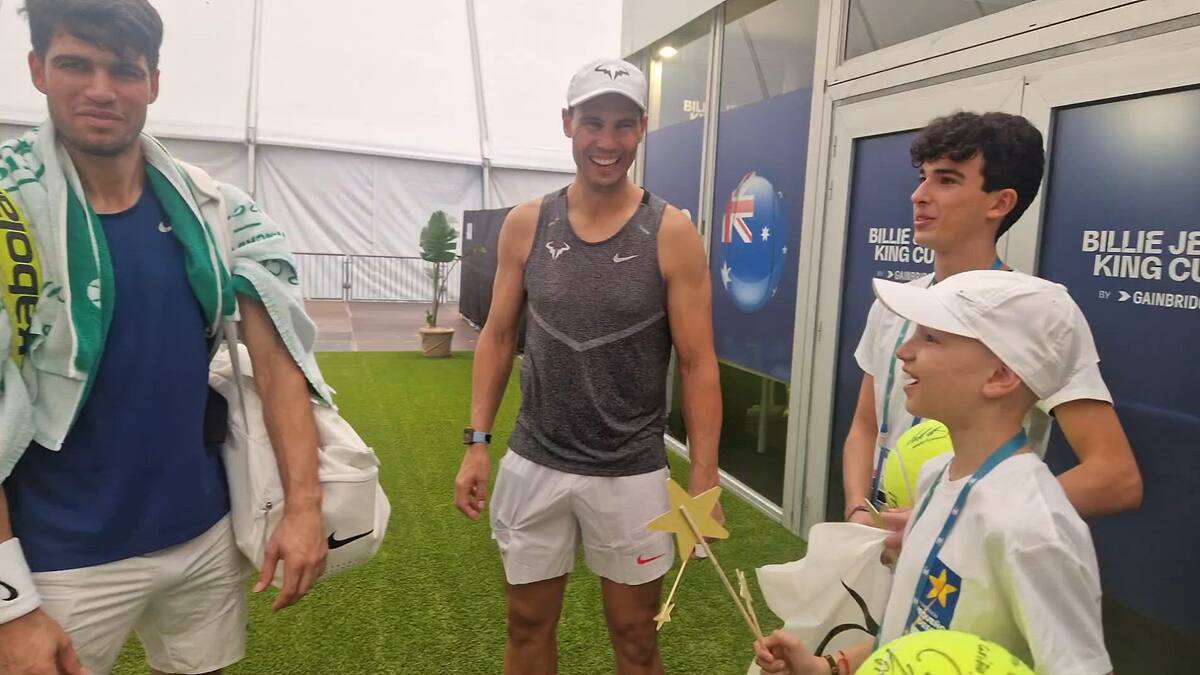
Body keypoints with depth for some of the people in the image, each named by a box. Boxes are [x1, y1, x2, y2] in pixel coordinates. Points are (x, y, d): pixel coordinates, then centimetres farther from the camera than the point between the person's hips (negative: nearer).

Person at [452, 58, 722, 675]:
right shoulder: (526, 225, -1)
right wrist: (477, 442, 0)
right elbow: (497, 337, 5)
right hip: (533, 464, 2)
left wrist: (704, 481, -10)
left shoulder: (672, 235, -9)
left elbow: (698, 364, -8)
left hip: (632, 475, -2)